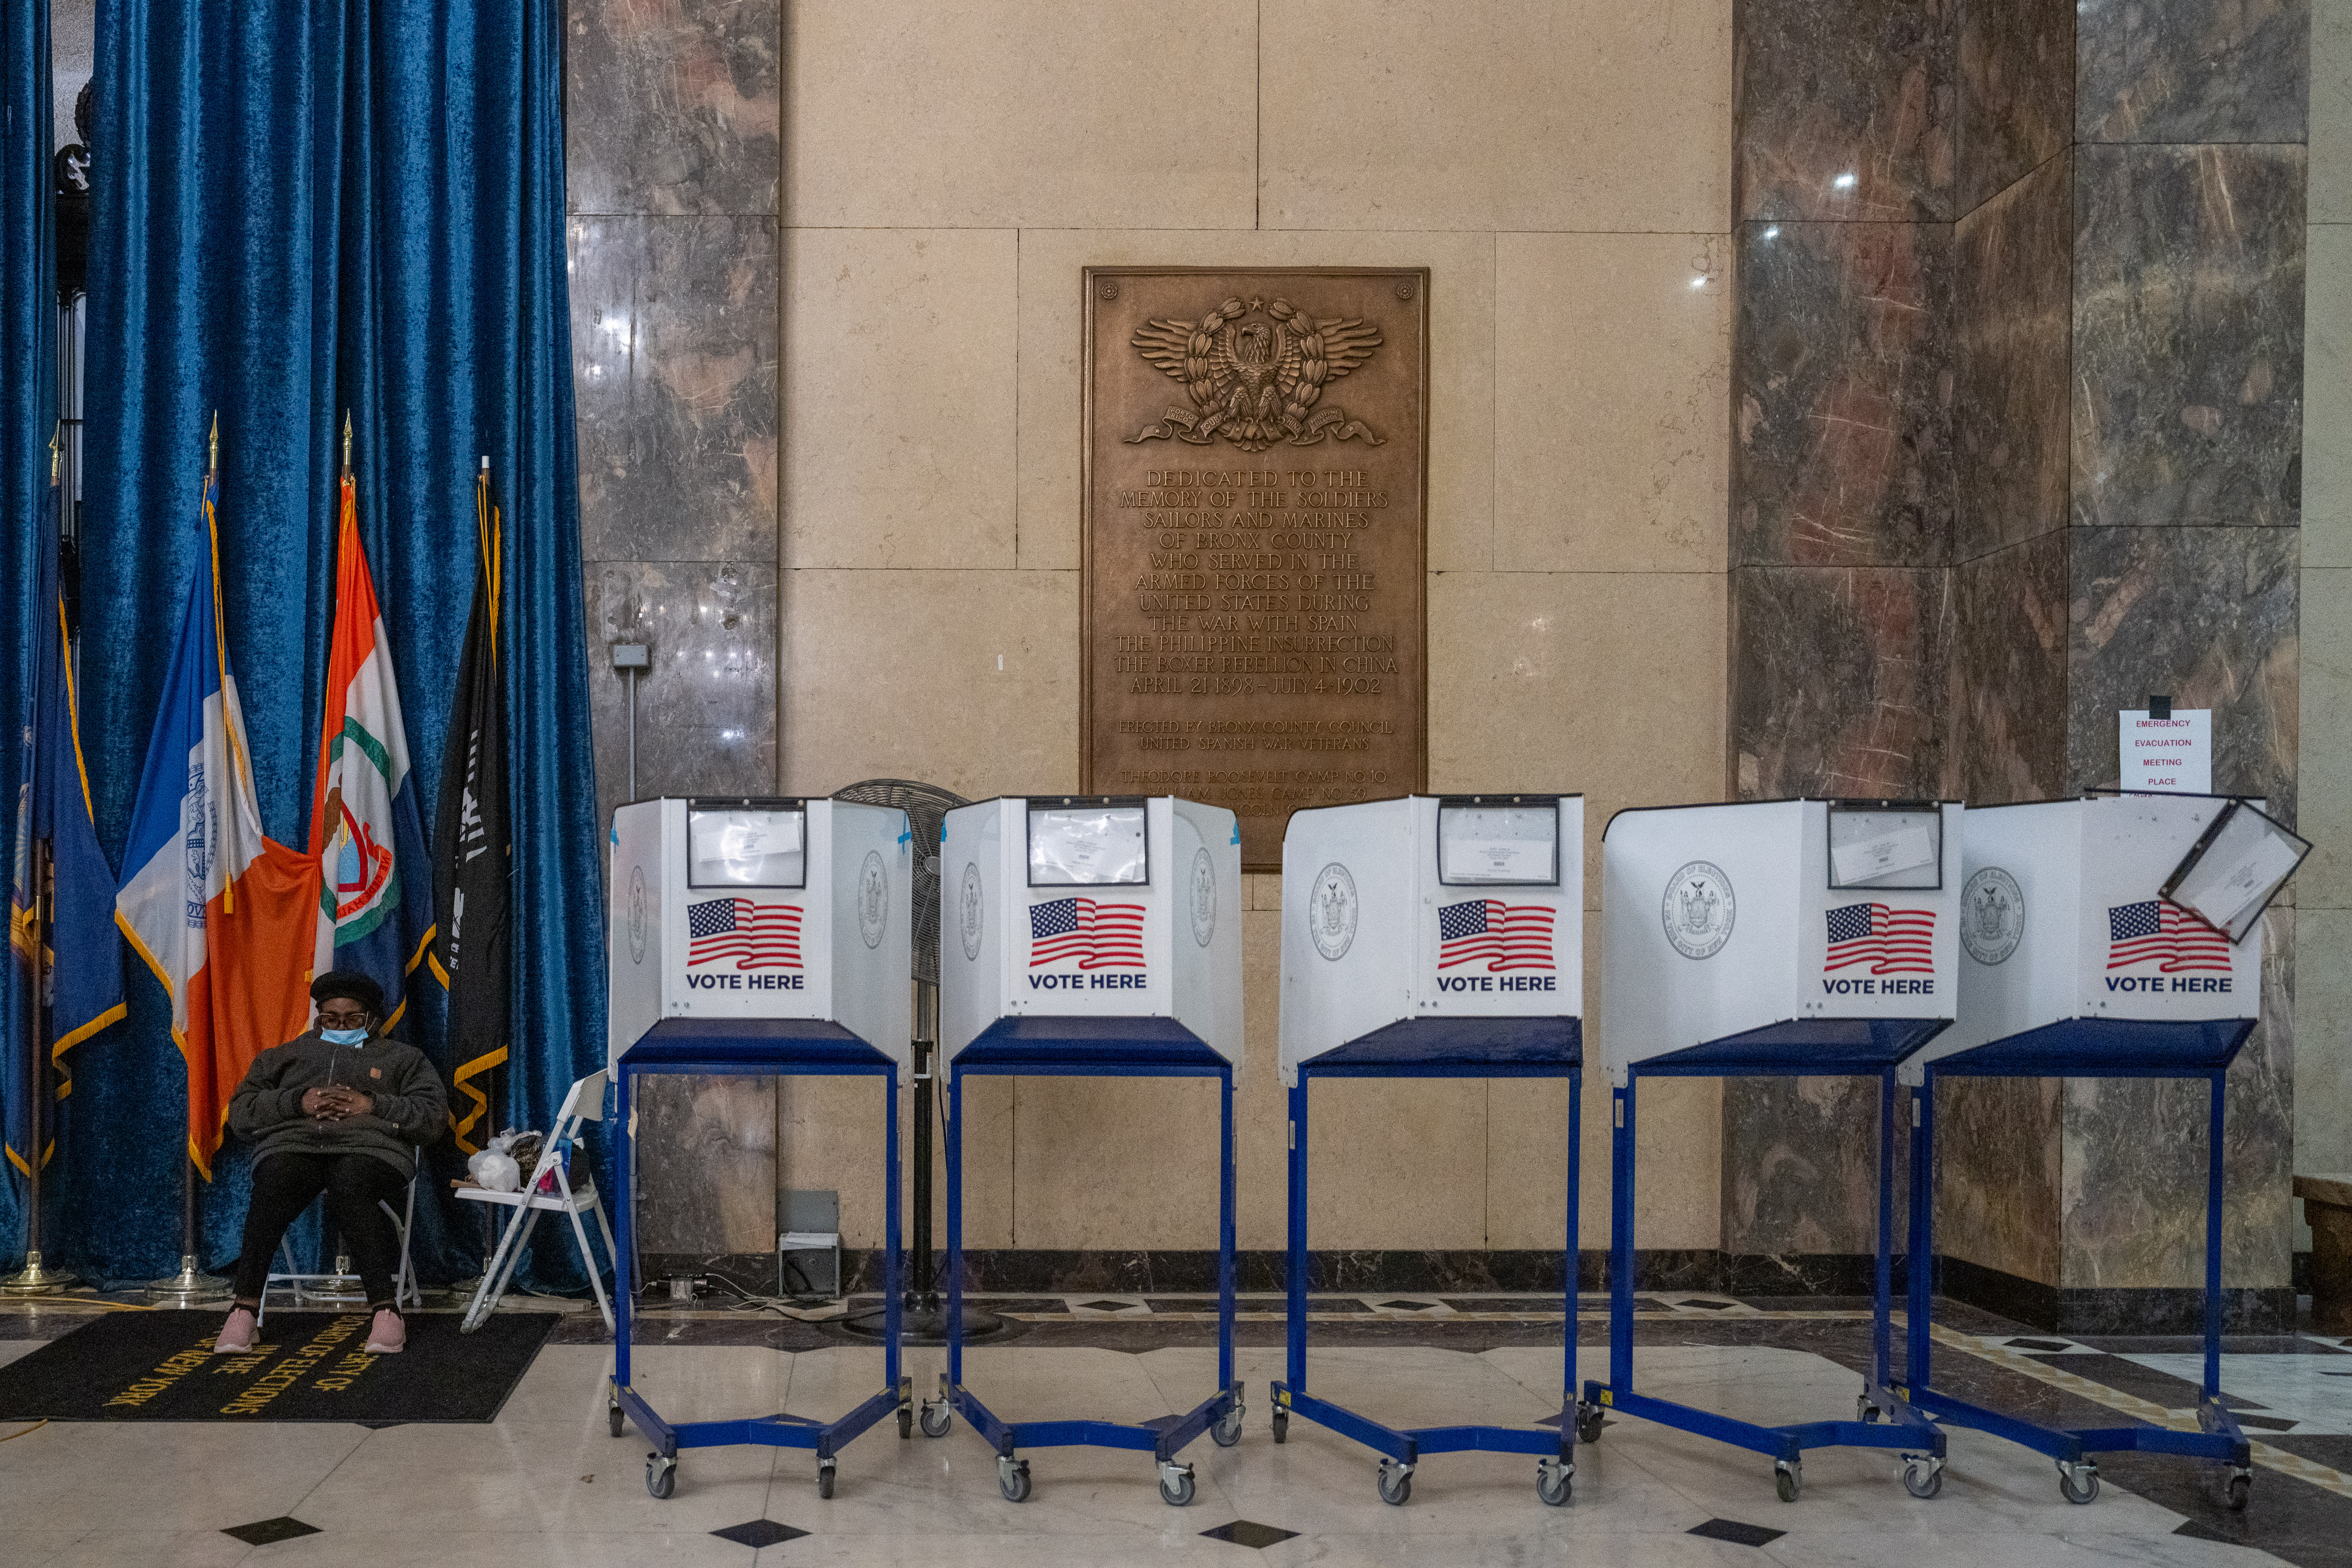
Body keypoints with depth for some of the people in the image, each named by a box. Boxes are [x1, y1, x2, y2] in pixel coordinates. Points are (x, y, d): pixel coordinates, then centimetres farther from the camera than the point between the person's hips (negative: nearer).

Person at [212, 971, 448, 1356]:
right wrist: (298, 1102, -1)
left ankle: (385, 1309, -38)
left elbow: (433, 1115, 11)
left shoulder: (403, 1059, 26)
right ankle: (245, 1310, -33)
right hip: (292, 1145, 2)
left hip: (369, 1148, -1)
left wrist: (373, 1105, -4)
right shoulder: (285, 1056, 31)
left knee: (349, 1190, -39)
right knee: (273, 1187, -36)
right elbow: (241, 1113, 17)